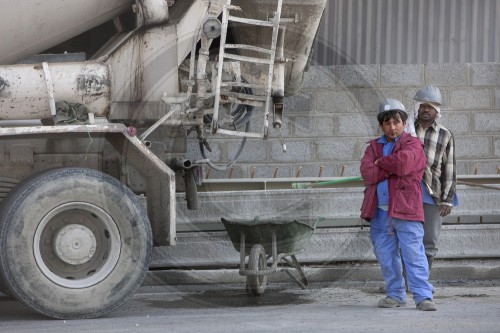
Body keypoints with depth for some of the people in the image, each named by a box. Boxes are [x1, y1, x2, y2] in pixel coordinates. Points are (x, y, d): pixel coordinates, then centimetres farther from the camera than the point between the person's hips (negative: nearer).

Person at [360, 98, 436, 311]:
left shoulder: (412, 145, 1)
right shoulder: (374, 146, 15)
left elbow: (403, 163, -21)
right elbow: (367, 173, -2)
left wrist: (381, 162, -4)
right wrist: (392, 168, -10)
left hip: (406, 208, -5)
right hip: (380, 211, 5)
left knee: (413, 253, -9)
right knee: (385, 255, 9)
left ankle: (423, 296, -11)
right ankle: (395, 294, 19)